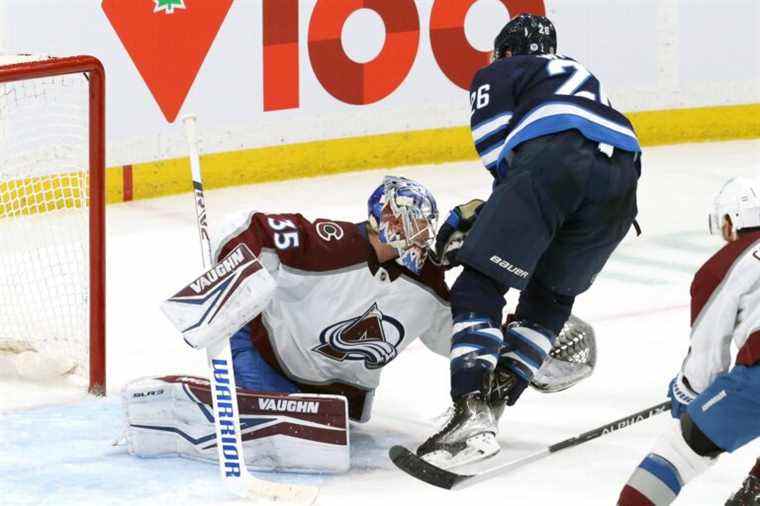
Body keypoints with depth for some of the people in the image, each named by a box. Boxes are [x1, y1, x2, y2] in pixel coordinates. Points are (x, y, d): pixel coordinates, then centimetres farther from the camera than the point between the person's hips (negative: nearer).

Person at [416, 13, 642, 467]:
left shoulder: (497, 76, 27)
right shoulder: (579, 77, 45)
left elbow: (498, 152, 11)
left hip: (553, 158, -6)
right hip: (622, 172, 6)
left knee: (480, 286, -6)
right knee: (551, 294, 25)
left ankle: (472, 414, -22)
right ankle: (493, 398, 14)